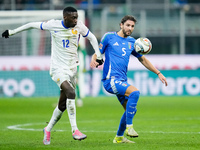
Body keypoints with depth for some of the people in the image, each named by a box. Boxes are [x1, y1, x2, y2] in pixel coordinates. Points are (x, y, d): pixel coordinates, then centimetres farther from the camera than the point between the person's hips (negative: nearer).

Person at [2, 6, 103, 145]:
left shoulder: (79, 26, -3)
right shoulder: (53, 25, -11)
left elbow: (92, 38, 13)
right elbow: (33, 25, 3)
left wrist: (99, 56, 5)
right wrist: (12, 31, 10)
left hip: (72, 69, 5)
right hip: (58, 69, -5)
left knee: (63, 105, 9)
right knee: (70, 93, -28)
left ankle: (48, 130, 31)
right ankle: (74, 130, -25)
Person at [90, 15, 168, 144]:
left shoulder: (132, 42, 17)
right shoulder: (109, 37, 3)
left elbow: (143, 59, 25)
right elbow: (98, 53, 5)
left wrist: (158, 73, 20)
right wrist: (94, 60, -19)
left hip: (122, 80, 7)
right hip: (110, 79, -7)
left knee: (131, 109, 7)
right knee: (135, 92, -28)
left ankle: (119, 137, 24)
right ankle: (129, 126, -22)